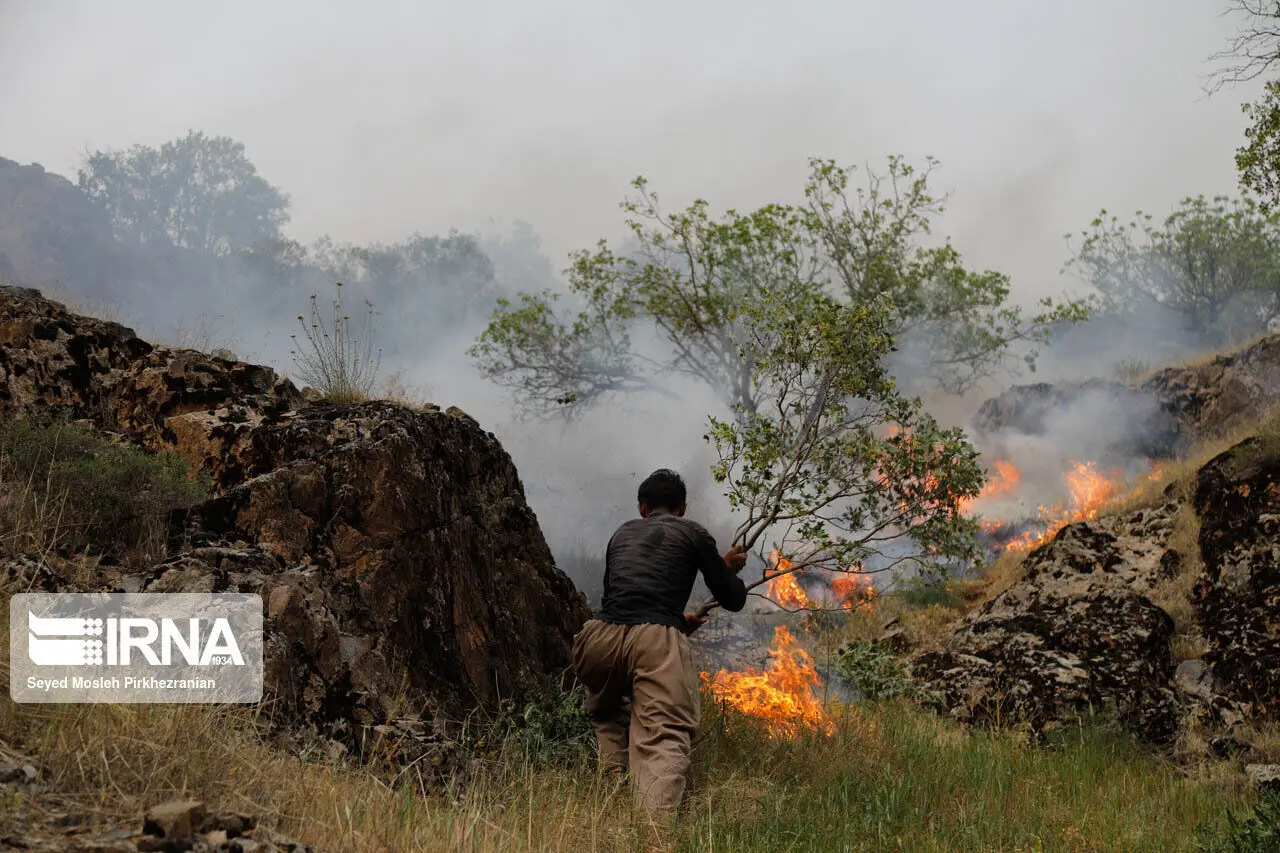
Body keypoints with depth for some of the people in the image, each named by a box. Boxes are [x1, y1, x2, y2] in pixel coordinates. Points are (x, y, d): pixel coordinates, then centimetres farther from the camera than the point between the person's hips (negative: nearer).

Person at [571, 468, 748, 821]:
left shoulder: (622, 534, 30)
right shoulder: (691, 533, 18)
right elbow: (734, 600, 22)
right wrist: (730, 569, 44)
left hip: (600, 638, 4)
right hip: (657, 641, -4)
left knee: (608, 716, 32)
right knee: (665, 740, -12)